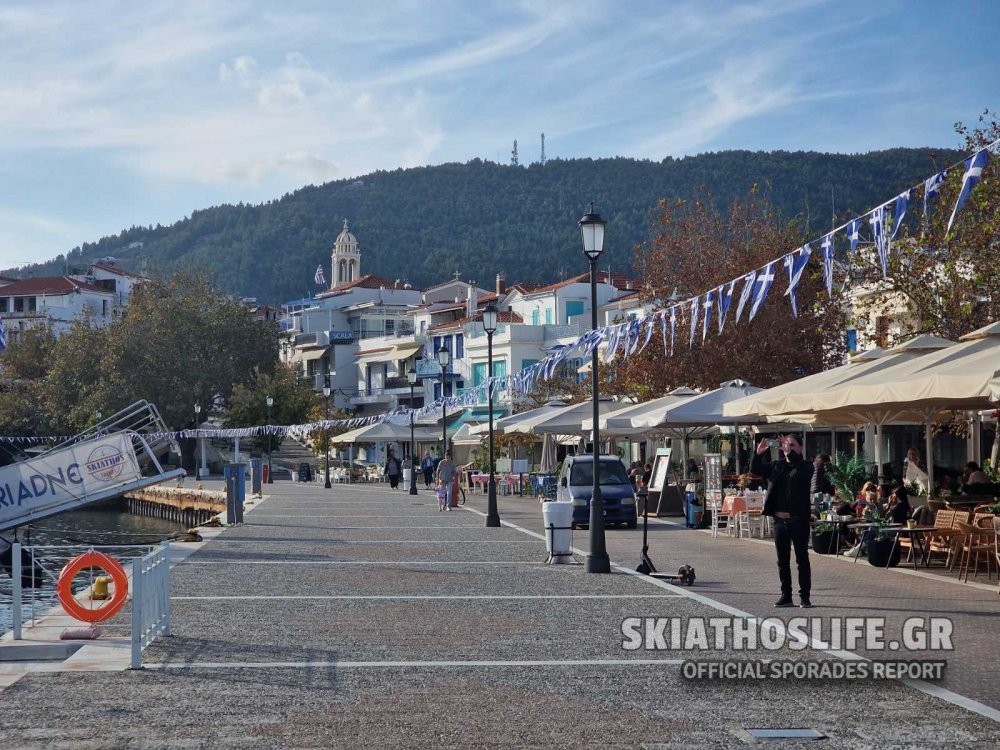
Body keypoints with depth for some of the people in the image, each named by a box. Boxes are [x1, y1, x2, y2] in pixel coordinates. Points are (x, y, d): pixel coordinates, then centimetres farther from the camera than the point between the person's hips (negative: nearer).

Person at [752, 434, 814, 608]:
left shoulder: (805, 466, 0)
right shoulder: (777, 466, 14)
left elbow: (802, 470, -23)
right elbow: (756, 470, 8)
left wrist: (789, 452, -30)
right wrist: (758, 454, -9)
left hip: (798, 520, -5)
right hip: (780, 520, 5)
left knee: (802, 559, 0)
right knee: (782, 561, 9)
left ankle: (804, 596, 3)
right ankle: (786, 596, 15)